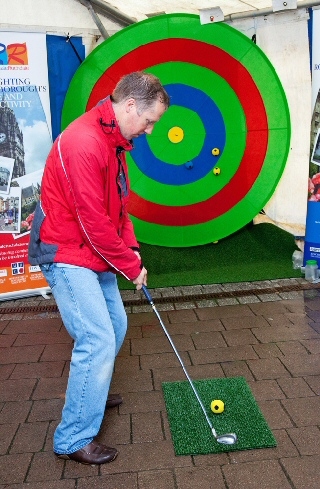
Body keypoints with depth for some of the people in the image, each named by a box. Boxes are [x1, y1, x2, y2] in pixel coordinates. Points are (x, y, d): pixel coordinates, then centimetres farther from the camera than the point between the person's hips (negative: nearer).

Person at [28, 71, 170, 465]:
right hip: (67, 255, -10)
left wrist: (131, 252, 4)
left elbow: (118, 207, 13)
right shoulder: (84, 144, -25)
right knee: (98, 340, -10)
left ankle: (91, 394, 39)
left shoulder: (114, 140, 8)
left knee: (115, 325, 16)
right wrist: (131, 265, -13)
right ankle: (73, 440, 7)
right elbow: (94, 222, -25)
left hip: (94, 253, 10)